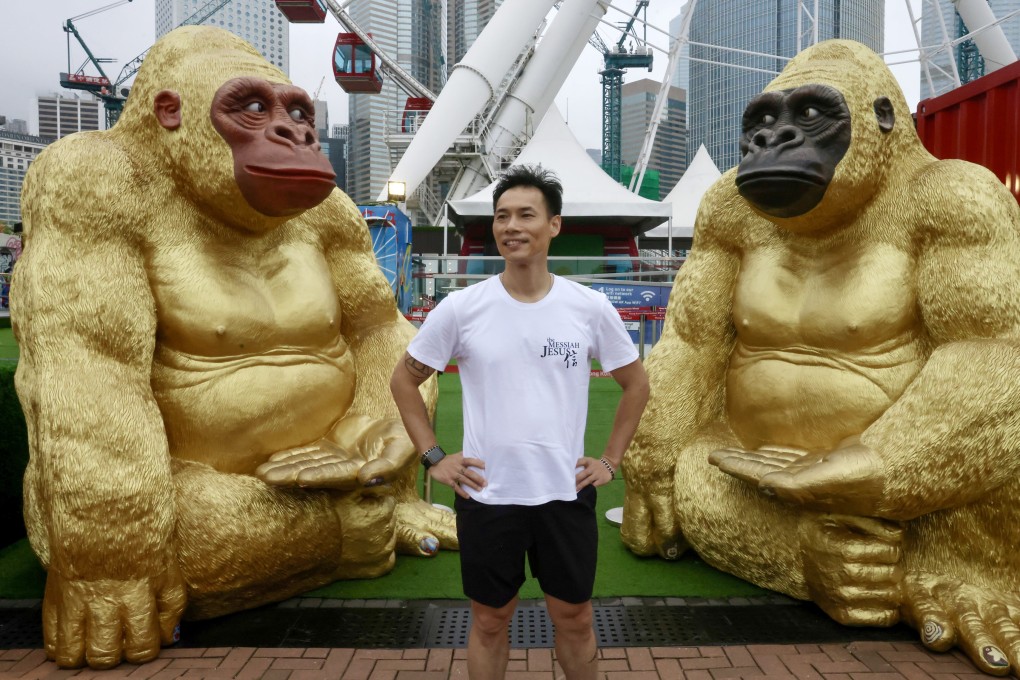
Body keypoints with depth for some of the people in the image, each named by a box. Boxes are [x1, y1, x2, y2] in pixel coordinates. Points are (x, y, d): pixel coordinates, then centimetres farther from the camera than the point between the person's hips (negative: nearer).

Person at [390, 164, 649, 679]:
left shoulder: (591, 308, -5)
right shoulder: (460, 308, -8)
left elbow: (636, 384, 9)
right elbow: (404, 380, 4)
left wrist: (611, 460, 4)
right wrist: (432, 457, -2)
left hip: (566, 494, 1)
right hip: (486, 496, -1)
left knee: (574, 620, 16)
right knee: (490, 622, 15)